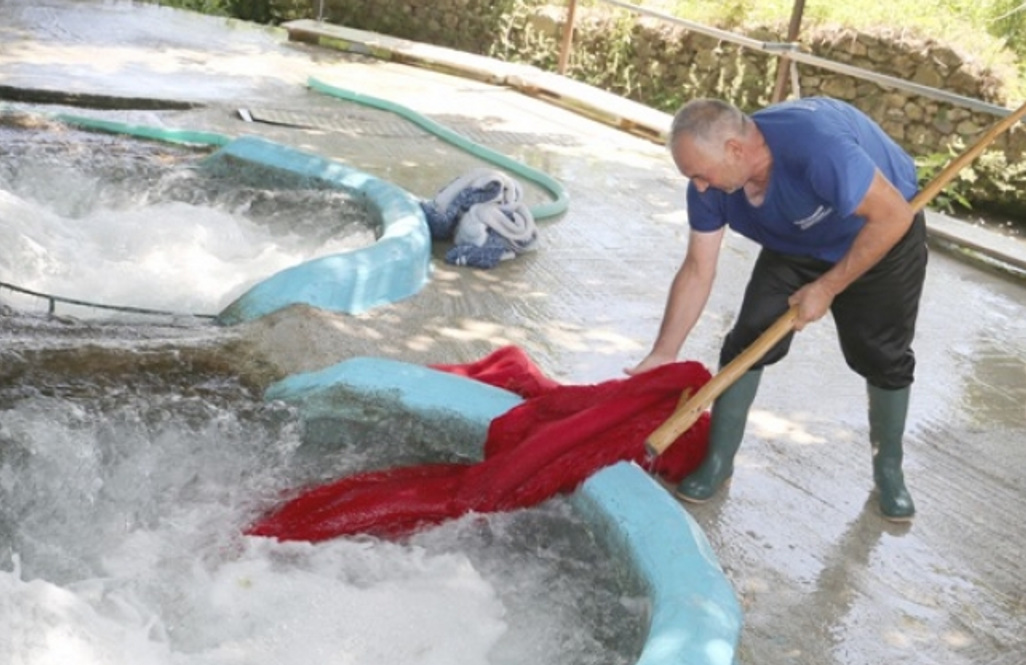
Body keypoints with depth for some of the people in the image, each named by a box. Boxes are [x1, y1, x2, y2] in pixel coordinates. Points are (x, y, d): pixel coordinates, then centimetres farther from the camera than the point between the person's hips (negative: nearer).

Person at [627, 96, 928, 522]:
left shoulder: (814, 144, -43)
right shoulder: (711, 185, -23)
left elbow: (894, 216, -33)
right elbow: (697, 272, -14)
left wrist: (826, 288, -27)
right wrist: (663, 355, -13)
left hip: (882, 236, -4)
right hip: (797, 246, 4)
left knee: (884, 358, 2)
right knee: (747, 342, -6)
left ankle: (889, 468, 26)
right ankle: (718, 460, 9)